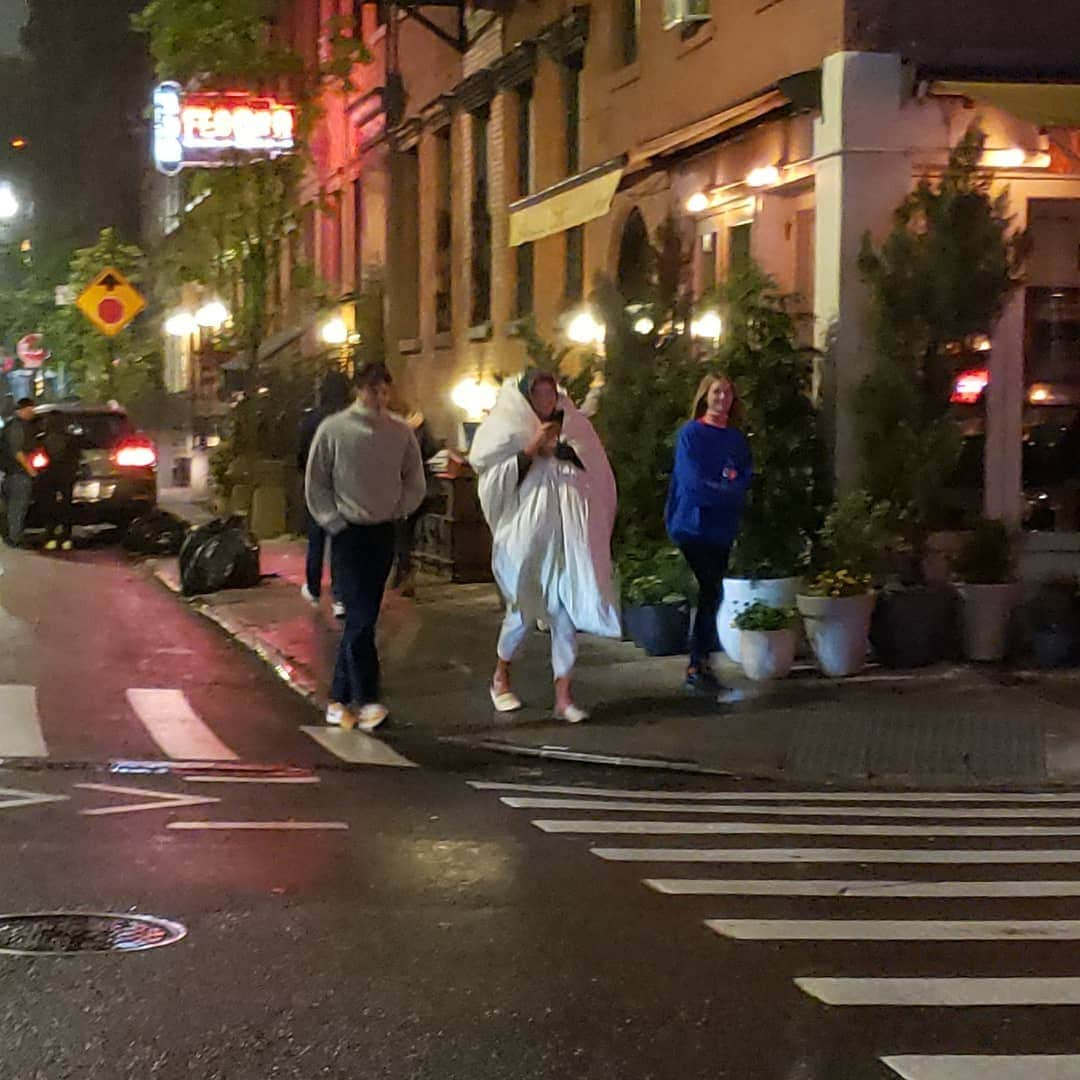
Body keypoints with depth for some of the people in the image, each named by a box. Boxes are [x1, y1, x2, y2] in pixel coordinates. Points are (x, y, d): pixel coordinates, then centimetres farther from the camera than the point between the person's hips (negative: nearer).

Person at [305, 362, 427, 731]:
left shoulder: (400, 433, 5)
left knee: (362, 618, 7)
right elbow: (316, 483, 0)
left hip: (383, 534, 4)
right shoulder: (333, 430, -3)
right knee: (360, 617, -13)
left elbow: (415, 483, 15)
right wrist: (335, 522, -5)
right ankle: (366, 700, -12)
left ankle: (340, 699, 16)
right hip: (349, 532, -4)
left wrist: (397, 512, 4)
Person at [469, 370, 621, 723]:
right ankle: (501, 675, 29)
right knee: (523, 608, 4)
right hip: (527, 531, -3)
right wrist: (531, 449, -13)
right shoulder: (508, 432, 3)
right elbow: (497, 478, -7)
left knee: (566, 613, -2)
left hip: (567, 535, 3)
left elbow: (595, 476, 18)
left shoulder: (571, 431, 12)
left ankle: (563, 696, 0)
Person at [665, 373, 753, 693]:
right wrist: (727, 491, -6)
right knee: (710, 592, -10)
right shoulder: (690, 433, -3)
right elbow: (693, 481, -12)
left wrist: (714, 490, -13)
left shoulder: (737, 439, 13)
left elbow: (745, 480, 3)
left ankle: (699, 666, 13)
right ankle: (699, 665, -6)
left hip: (723, 528, 5)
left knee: (710, 594, 7)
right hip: (693, 524, -5)